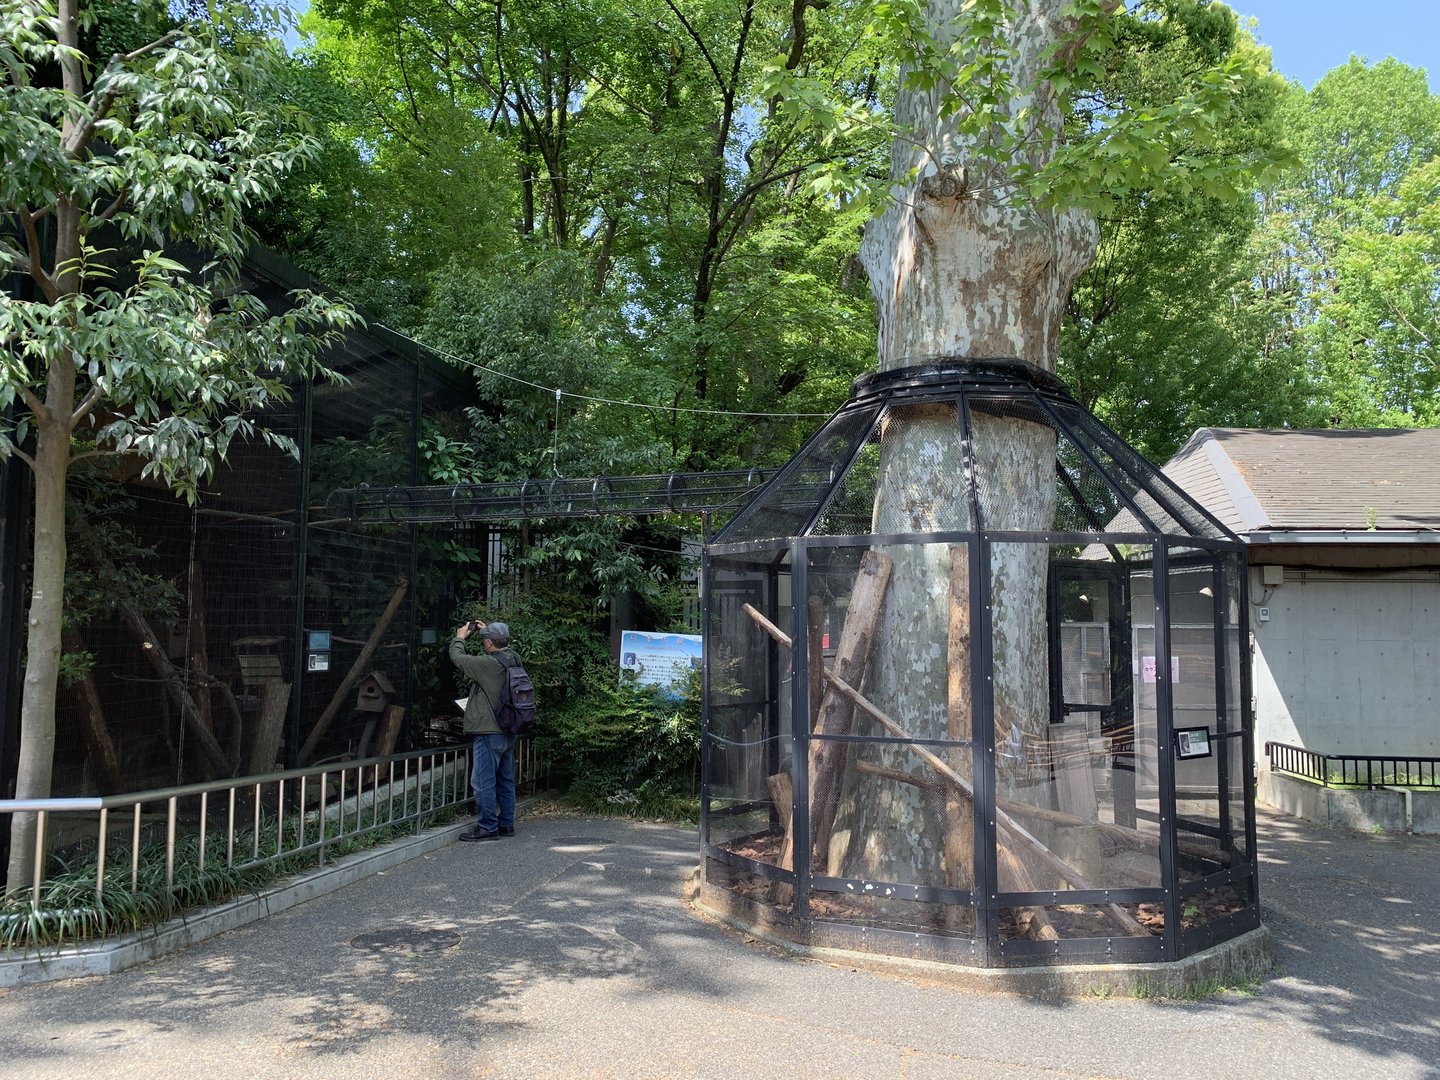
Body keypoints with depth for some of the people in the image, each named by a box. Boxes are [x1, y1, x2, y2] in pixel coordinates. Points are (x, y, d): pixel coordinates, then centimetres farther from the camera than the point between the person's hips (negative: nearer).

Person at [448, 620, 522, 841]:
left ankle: (487, 827, 2)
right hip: (508, 732, 9)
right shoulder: (512, 660, 3)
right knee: (506, 781, 15)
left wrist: (460, 637, 10)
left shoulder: (488, 664, -19)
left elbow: (457, 658, -7)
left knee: (483, 782, -1)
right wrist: (487, 631, 29)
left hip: (488, 732, -9)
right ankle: (506, 824, 23)